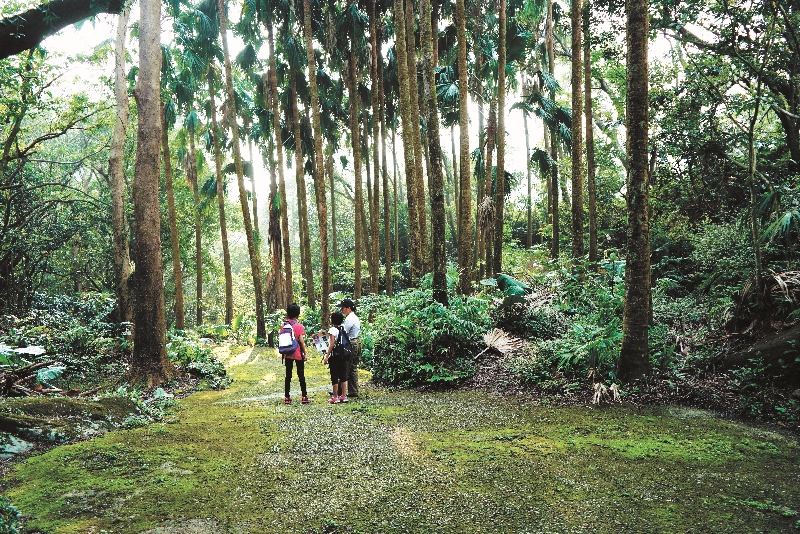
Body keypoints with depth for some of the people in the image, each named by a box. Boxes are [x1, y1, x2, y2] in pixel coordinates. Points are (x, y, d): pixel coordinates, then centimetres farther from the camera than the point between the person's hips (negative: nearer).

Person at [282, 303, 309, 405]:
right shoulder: (299, 326, -11)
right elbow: (301, 341, -12)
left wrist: (283, 352, 12)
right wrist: (304, 353, -3)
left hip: (287, 354, 4)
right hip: (298, 354, -3)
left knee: (288, 375, 9)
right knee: (301, 375, 4)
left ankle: (287, 397, 10)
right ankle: (304, 396, 5)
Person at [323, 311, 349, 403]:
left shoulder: (333, 330, -13)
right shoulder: (344, 328, 6)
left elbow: (332, 344, -16)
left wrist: (327, 356, -12)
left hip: (334, 356, -6)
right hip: (343, 356, 6)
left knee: (335, 376, 1)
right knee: (343, 376, 11)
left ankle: (335, 397, 6)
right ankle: (344, 396, 15)